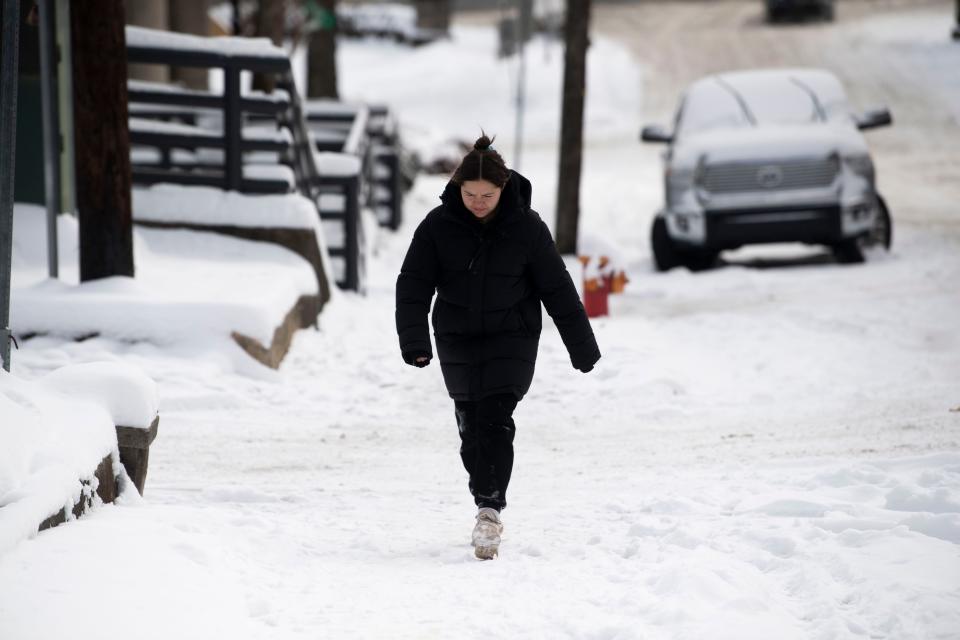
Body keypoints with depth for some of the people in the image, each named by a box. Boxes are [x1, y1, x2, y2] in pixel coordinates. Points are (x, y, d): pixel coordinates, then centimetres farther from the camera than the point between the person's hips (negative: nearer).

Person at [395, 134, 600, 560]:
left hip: (511, 337, -2)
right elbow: (414, 284, -6)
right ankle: (488, 502, 22)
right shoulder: (439, 224, -8)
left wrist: (582, 346, 2)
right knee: (470, 423, 7)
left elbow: (557, 289, -2)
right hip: (457, 340, 2)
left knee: (495, 419, -16)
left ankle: (489, 509, -21)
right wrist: (414, 340, -19)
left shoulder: (525, 226, -10)